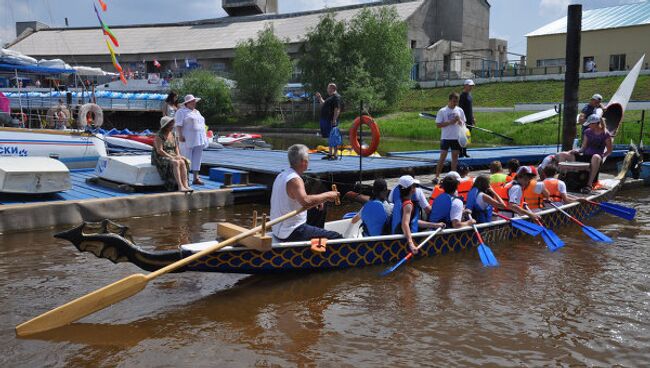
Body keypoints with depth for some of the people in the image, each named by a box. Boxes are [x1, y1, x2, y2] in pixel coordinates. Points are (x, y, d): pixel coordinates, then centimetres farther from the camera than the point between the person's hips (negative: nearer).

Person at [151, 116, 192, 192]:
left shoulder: (172, 134, 9)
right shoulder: (159, 136, -13)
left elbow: (176, 147, 14)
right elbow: (159, 151, -19)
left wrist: (178, 156, -5)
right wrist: (171, 157, -23)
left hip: (171, 156, 6)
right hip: (160, 158, -6)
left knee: (182, 162, -25)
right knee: (176, 163, -34)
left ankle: (185, 185, -35)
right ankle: (180, 186, -39)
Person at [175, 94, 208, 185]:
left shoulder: (196, 112, 20)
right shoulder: (181, 112, -3)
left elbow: (201, 124, 22)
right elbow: (178, 125, -12)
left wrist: (204, 137, 17)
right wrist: (180, 135, -22)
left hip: (198, 139, 7)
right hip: (188, 140, -7)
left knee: (197, 159, 5)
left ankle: (196, 178, 7)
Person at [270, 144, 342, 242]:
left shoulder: (281, 175, 10)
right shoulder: (295, 180, -20)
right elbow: (305, 201, -38)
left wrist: (317, 200, 11)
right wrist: (326, 196, -25)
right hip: (292, 233, -10)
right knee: (337, 237, -12)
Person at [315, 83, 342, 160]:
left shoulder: (336, 97, -11)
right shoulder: (330, 97, 20)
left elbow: (337, 109, -20)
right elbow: (324, 105, 34)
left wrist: (334, 119, -26)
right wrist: (320, 98, 26)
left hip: (331, 121, -10)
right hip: (326, 120, 10)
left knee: (333, 138, -7)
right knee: (329, 138, 14)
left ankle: (334, 155, -4)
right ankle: (330, 154, 21)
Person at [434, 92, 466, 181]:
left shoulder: (460, 110, 7)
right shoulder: (442, 111, -4)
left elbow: (463, 123, 14)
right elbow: (438, 124, -8)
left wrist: (459, 121, -9)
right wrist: (450, 122, -17)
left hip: (457, 137, 4)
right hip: (446, 137, -3)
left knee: (455, 156, 6)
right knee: (443, 157, -3)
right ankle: (436, 177, 1)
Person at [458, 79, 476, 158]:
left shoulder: (470, 94, 15)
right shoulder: (463, 95, -13)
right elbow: (460, 108, -18)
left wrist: (473, 118, 21)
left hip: (469, 119, 9)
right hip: (464, 119, -9)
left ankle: (464, 152, 17)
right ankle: (461, 153, -1)